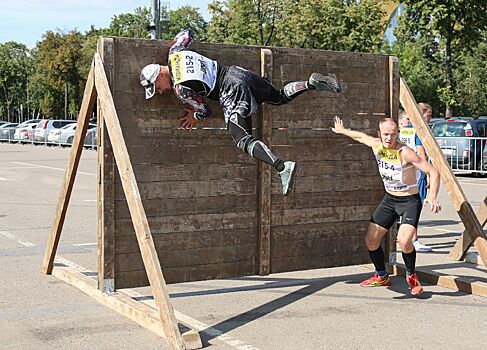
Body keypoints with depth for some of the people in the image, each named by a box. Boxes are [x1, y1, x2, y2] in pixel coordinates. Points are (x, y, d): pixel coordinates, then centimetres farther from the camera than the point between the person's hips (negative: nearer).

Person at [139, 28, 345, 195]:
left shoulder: (181, 88, -14)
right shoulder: (175, 52, 5)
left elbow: (205, 111, -3)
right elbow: (187, 33, 25)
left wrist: (195, 117, 16)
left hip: (231, 93, -9)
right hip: (237, 72, 9)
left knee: (243, 139, -11)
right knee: (280, 97, 27)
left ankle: (282, 167, -27)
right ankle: (312, 83, 11)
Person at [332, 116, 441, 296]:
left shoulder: (405, 153, -24)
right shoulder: (376, 145, -6)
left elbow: (433, 172, -26)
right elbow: (361, 136, 17)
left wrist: (432, 196, -40)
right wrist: (343, 131, 32)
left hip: (409, 201, -6)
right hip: (389, 199, 6)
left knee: (404, 241, -26)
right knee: (371, 240, 3)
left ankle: (411, 276, 2)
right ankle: (381, 276, 26)